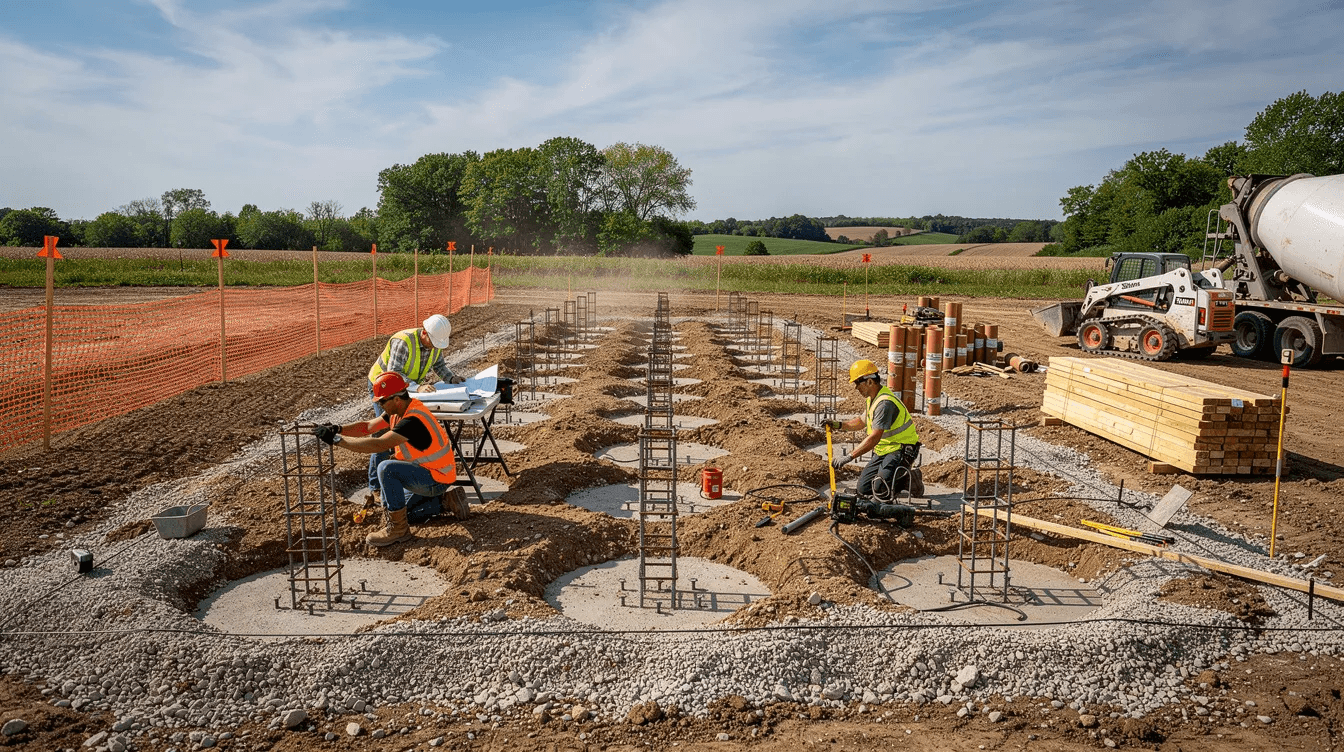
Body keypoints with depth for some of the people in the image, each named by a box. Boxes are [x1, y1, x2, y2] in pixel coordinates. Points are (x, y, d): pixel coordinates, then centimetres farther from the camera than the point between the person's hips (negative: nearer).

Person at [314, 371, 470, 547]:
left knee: (386, 469, -27)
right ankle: (446, 499, 22)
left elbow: (378, 445, -36)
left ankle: (397, 529, -15)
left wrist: (336, 439, -34)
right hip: (428, 474, 10)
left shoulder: (413, 420, -29)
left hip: (437, 479, -10)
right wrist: (338, 428, -12)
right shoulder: (400, 410, 2)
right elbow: (368, 427, 5)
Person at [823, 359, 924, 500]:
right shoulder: (873, 398, 8)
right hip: (883, 451, 10)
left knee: (880, 490, -23)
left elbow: (874, 438, -32)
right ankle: (900, 476, 18)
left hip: (901, 450, -10)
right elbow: (862, 421, 26)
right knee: (864, 489, 5)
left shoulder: (885, 403, -26)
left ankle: (910, 478, 1)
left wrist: (849, 457, -33)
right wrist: (840, 425, 10)